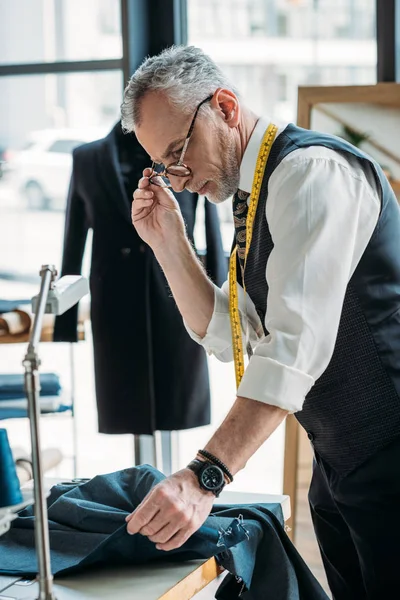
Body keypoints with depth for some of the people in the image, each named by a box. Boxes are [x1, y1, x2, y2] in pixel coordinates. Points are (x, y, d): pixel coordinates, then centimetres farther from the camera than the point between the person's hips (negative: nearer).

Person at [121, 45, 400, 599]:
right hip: (337, 465, 9)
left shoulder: (312, 170, -17)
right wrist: (168, 241, 3)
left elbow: (299, 340, -28)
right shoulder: (255, 196, 14)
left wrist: (205, 476, -34)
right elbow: (228, 335, 15)